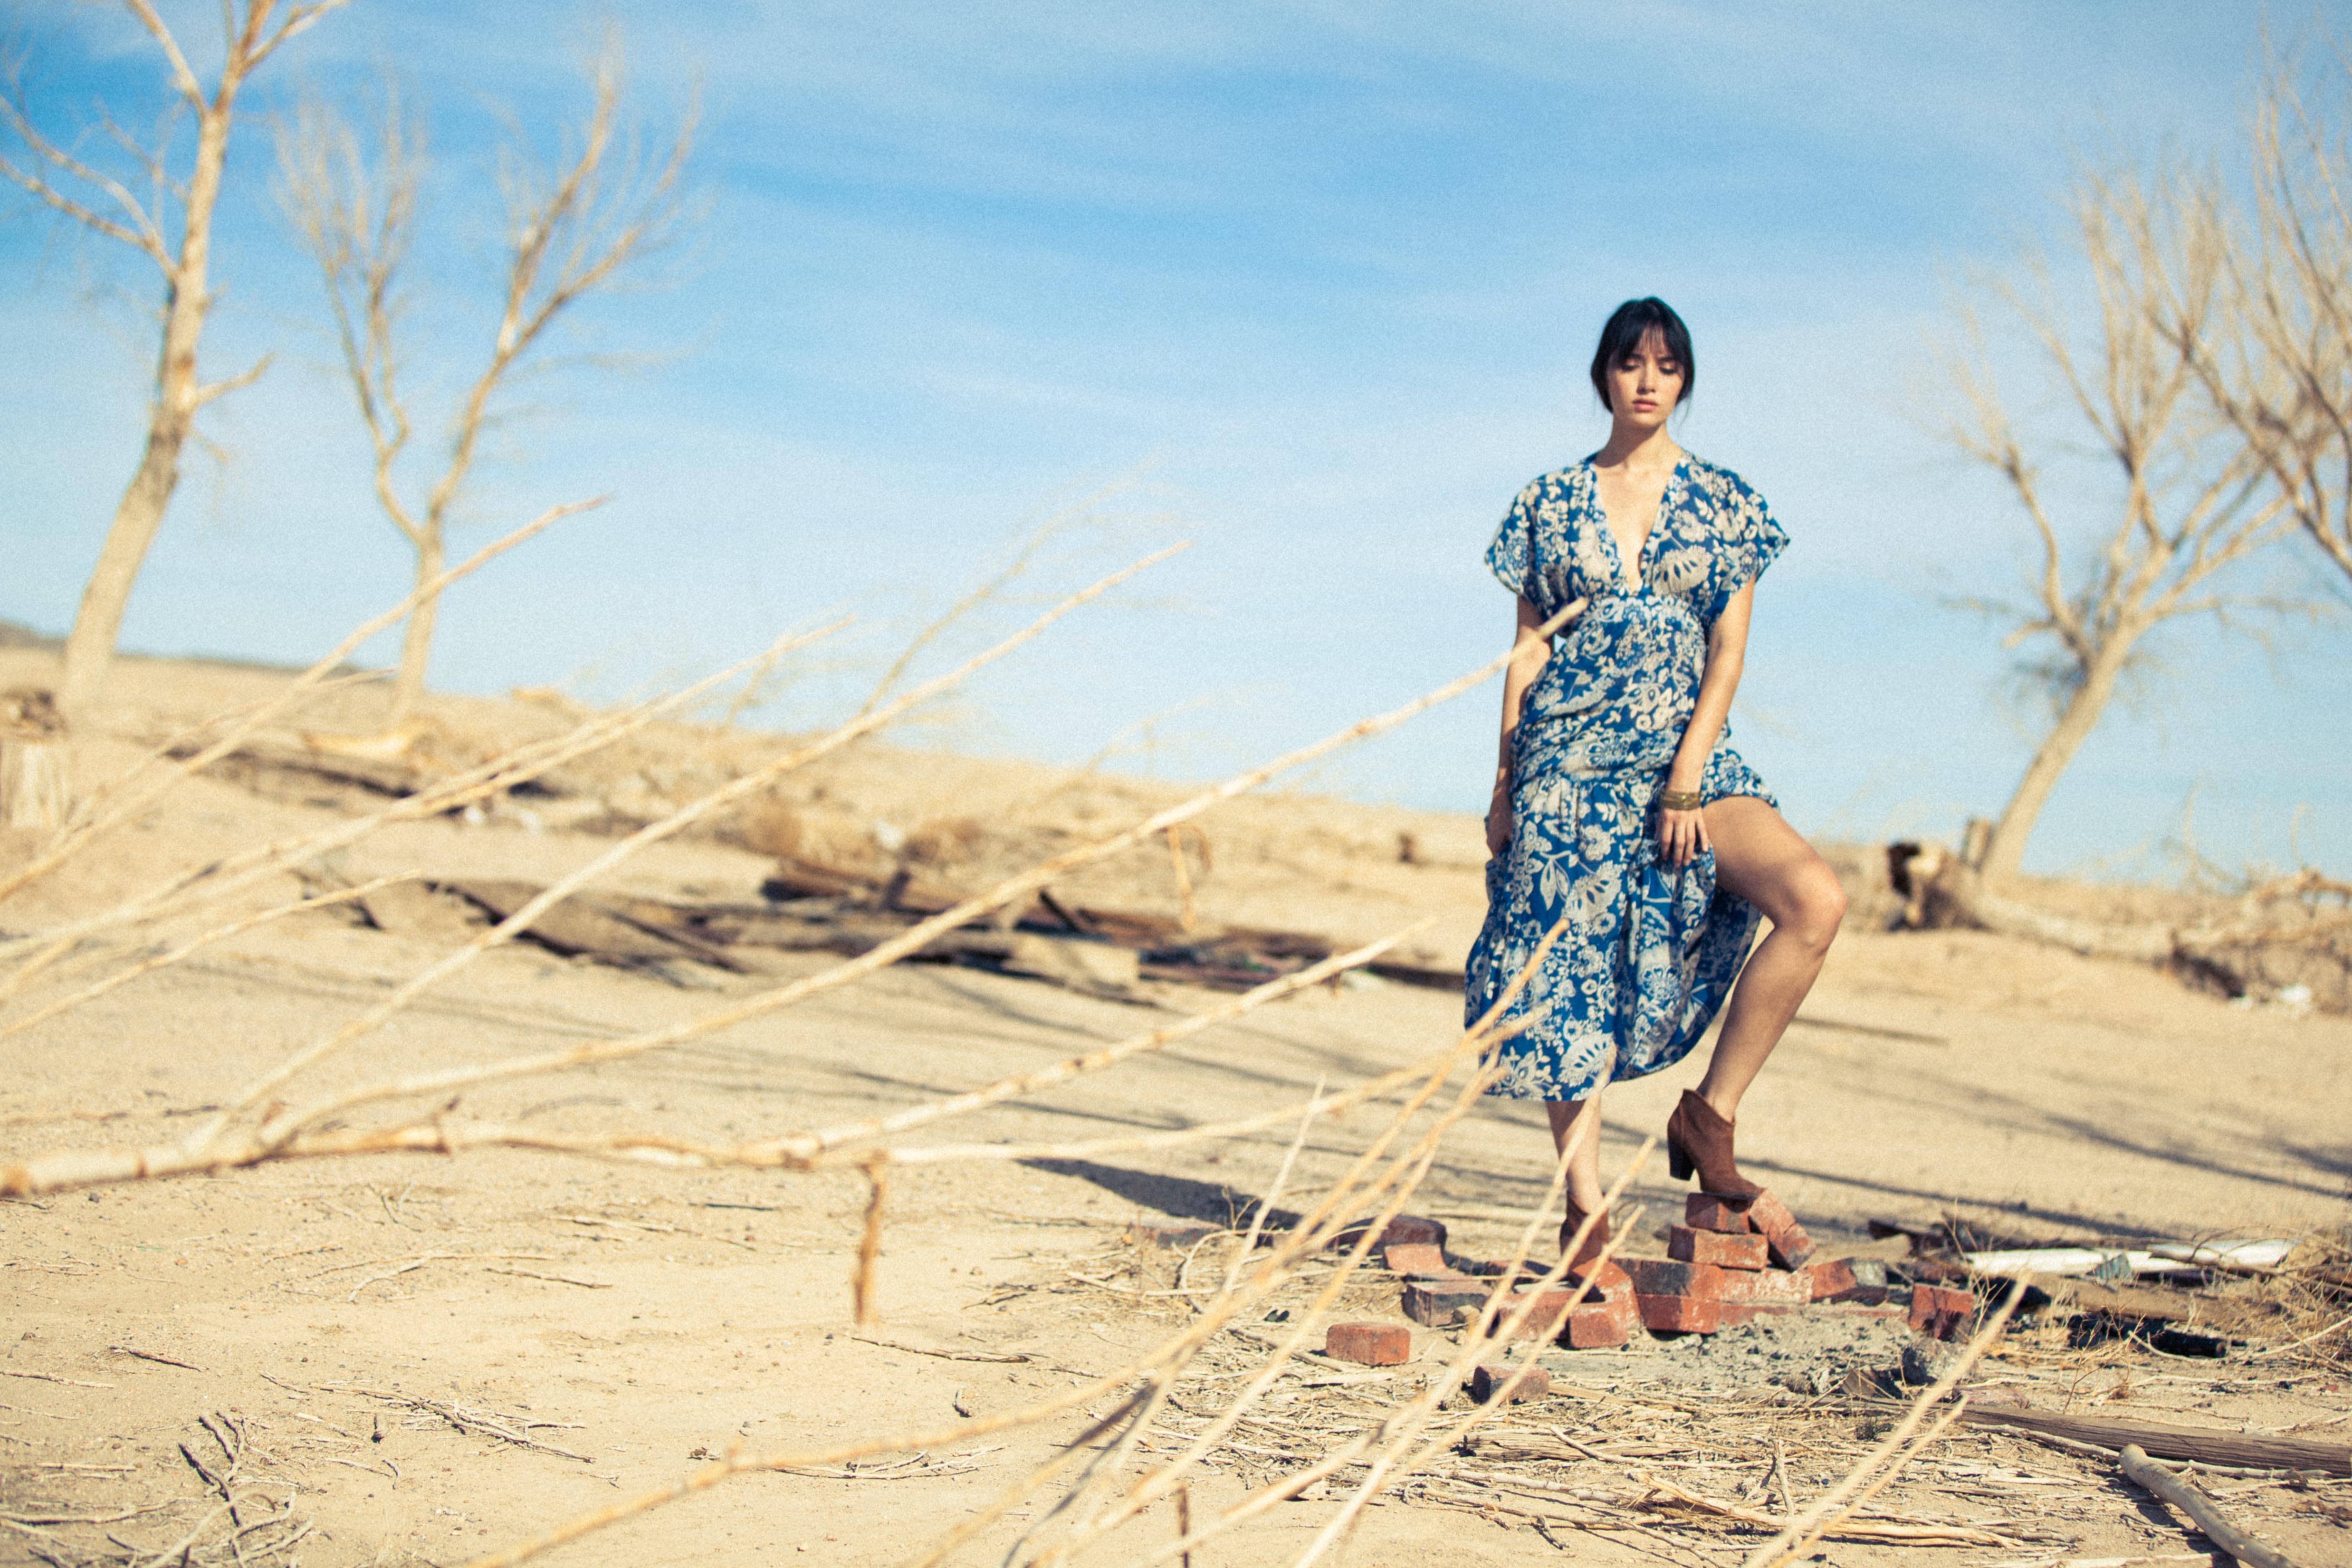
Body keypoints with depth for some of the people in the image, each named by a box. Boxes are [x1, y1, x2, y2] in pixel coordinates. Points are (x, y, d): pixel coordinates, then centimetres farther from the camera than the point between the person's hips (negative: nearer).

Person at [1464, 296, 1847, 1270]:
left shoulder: (1722, 500, 8)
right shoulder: (1552, 502, 9)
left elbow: (1729, 651, 1)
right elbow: (1529, 646, 9)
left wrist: (1687, 778, -10)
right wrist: (1504, 781, 3)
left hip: (1688, 755, 0)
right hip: (1570, 761, 0)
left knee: (1816, 900, -22)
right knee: (1573, 973, -4)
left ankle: (1710, 1111, -9)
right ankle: (1585, 1207, 6)